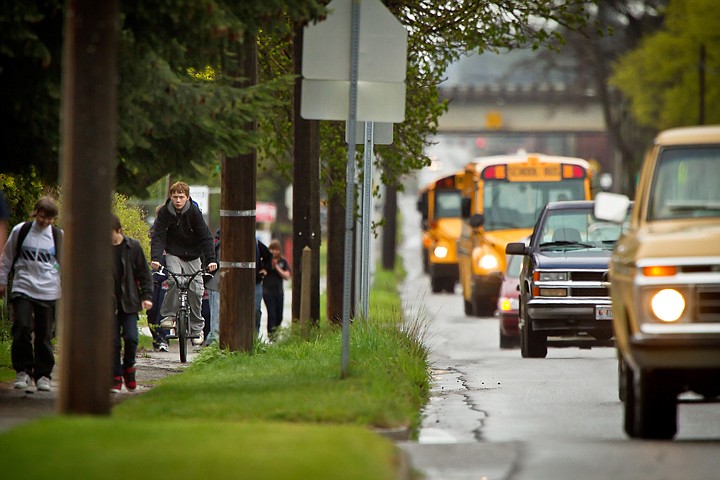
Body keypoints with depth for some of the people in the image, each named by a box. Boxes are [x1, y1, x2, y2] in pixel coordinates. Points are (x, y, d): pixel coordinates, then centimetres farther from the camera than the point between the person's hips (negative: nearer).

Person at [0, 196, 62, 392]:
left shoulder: (59, 236, 3)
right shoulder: (20, 231, 1)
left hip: (48, 292, 1)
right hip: (22, 288, -1)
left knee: (44, 335, 3)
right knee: (22, 328, -13)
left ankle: (43, 375, 14)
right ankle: (23, 371, 1)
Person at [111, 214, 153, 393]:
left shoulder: (133, 247, -1)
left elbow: (144, 274, 5)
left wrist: (146, 296, -2)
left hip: (129, 302, 0)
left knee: (131, 337, -10)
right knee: (113, 341, -2)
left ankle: (128, 368, 16)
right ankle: (115, 378, 8)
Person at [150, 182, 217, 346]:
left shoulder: (194, 212, -14)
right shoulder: (164, 212, -11)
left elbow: (205, 236, -15)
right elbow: (158, 236, -15)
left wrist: (210, 259, -27)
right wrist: (155, 258, -30)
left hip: (193, 256, 0)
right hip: (173, 254, 0)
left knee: (196, 290, -5)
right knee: (173, 281, -27)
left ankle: (197, 328, 8)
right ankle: (169, 315, -12)